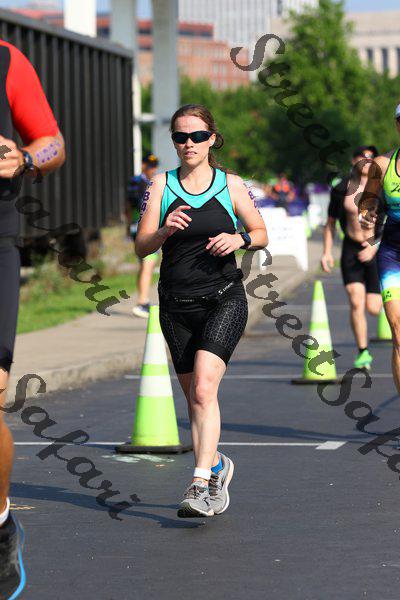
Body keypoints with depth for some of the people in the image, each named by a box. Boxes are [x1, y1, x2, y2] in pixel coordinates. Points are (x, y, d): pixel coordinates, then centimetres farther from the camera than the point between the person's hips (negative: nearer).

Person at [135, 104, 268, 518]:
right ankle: (216, 466, 34)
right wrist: (166, 230, -22)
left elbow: (261, 234, 12)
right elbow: (141, 246, -1)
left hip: (224, 300, -3)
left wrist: (239, 239, -10)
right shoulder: (161, 185, 3)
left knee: (204, 388, -20)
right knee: (193, 398, 10)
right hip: (176, 304, 3)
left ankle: (201, 484, -24)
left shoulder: (231, 185, 2)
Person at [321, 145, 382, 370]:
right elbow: (330, 223, 11)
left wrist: (374, 247, -23)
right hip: (352, 250, 1)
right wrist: (327, 252, 2)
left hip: (378, 249, -1)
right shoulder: (341, 190, -1)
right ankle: (363, 352, -4)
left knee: (373, 308, -1)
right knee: (356, 303, -14)